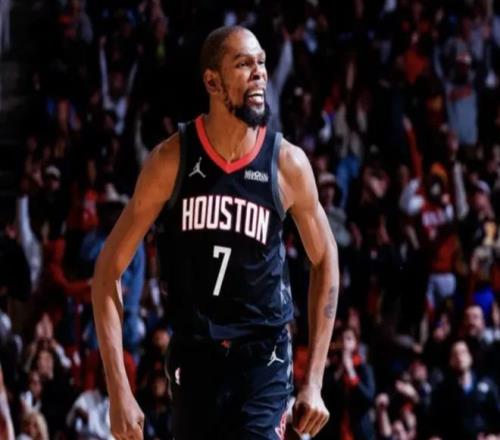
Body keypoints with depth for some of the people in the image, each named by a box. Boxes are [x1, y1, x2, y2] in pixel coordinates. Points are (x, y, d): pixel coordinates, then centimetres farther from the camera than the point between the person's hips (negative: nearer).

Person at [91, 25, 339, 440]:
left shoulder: (287, 164, -7)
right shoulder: (172, 159, -8)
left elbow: (325, 261, 8)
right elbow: (109, 269, -4)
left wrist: (314, 383, 1)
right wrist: (119, 391, -11)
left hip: (263, 358, -1)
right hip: (194, 355, 1)